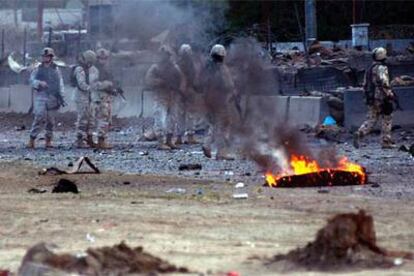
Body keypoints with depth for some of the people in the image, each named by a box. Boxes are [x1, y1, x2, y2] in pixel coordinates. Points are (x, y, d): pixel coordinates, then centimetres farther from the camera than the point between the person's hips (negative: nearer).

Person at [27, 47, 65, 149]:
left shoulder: (56, 70, 10)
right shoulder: (38, 69, 9)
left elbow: (60, 84, 10)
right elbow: (32, 80, 2)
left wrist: (61, 96, 2)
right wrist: (40, 83, -17)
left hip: (53, 98, 2)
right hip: (40, 96, -2)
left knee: (51, 120, 4)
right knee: (39, 118, -13)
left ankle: (48, 140, 12)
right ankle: (31, 140, -11)